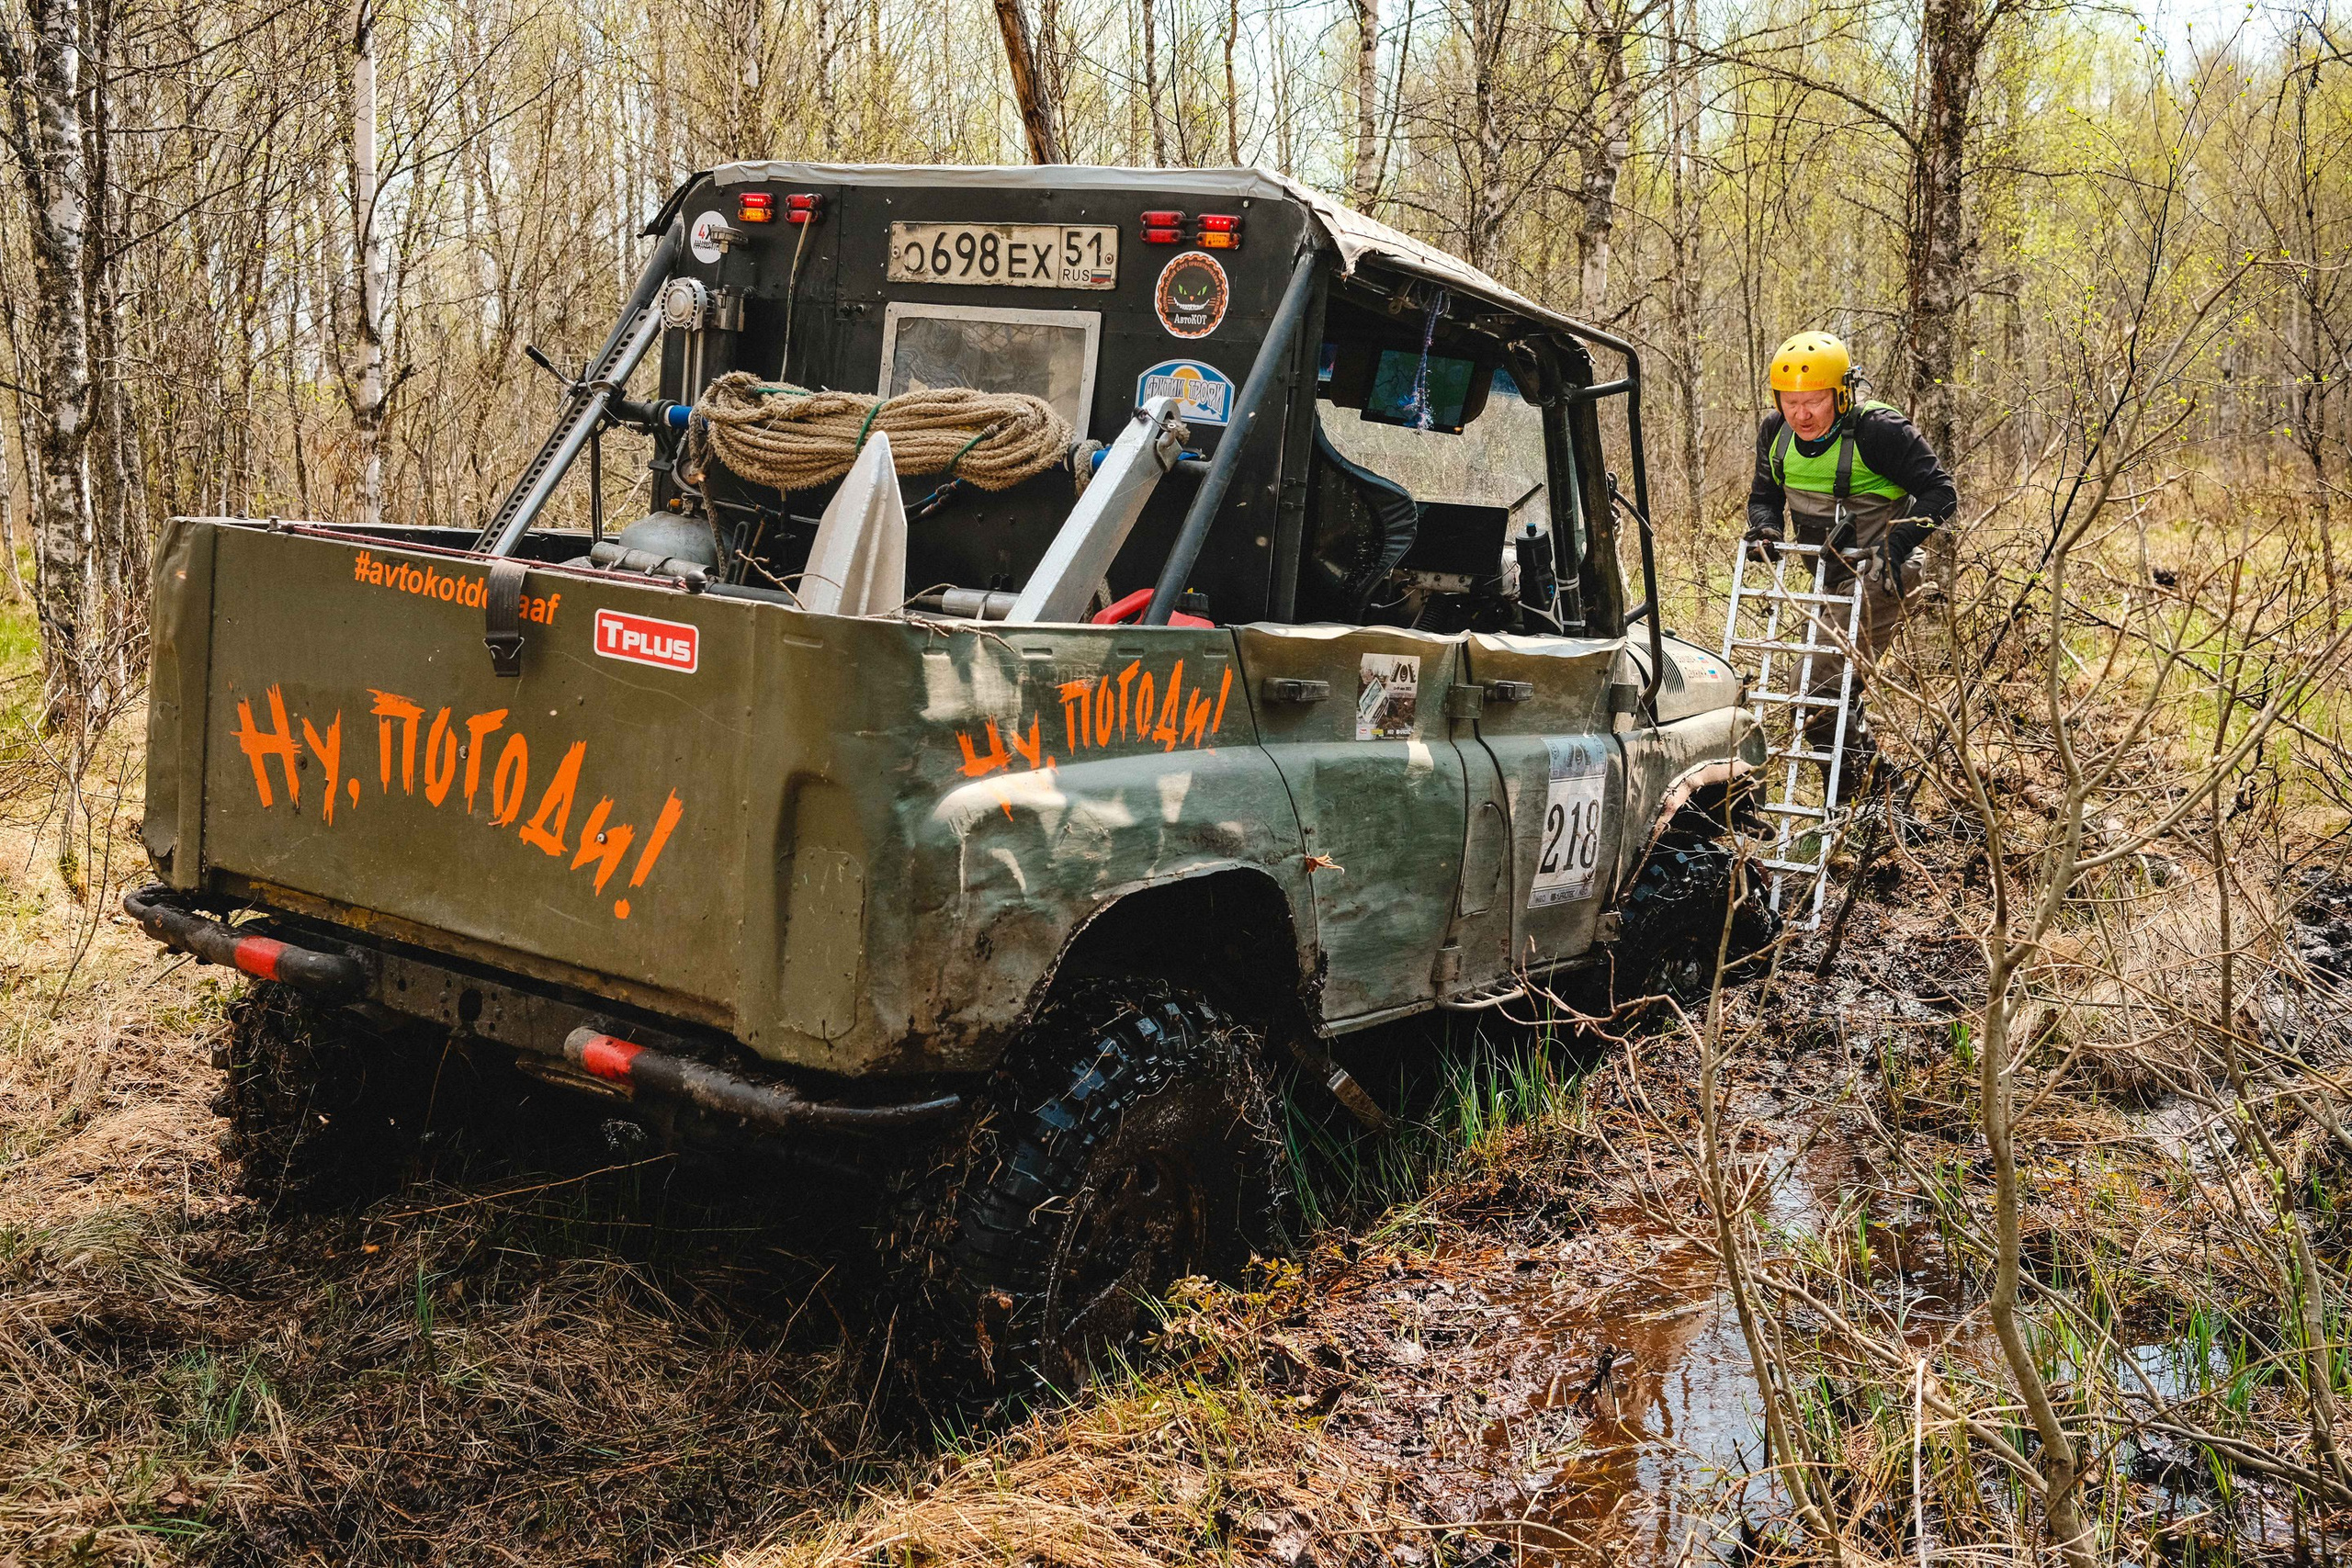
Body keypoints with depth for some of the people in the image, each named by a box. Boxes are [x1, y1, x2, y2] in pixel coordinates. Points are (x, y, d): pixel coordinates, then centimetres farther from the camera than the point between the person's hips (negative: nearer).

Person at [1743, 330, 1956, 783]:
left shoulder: (1878, 430, -21)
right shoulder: (1776, 432, -2)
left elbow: (1939, 493, -18)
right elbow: (1764, 495, 12)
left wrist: (1894, 547, -30)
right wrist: (1764, 526, -11)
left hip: (1875, 574, -8)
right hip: (1825, 576, 8)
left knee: (1821, 695, -18)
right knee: (1826, 682, 21)